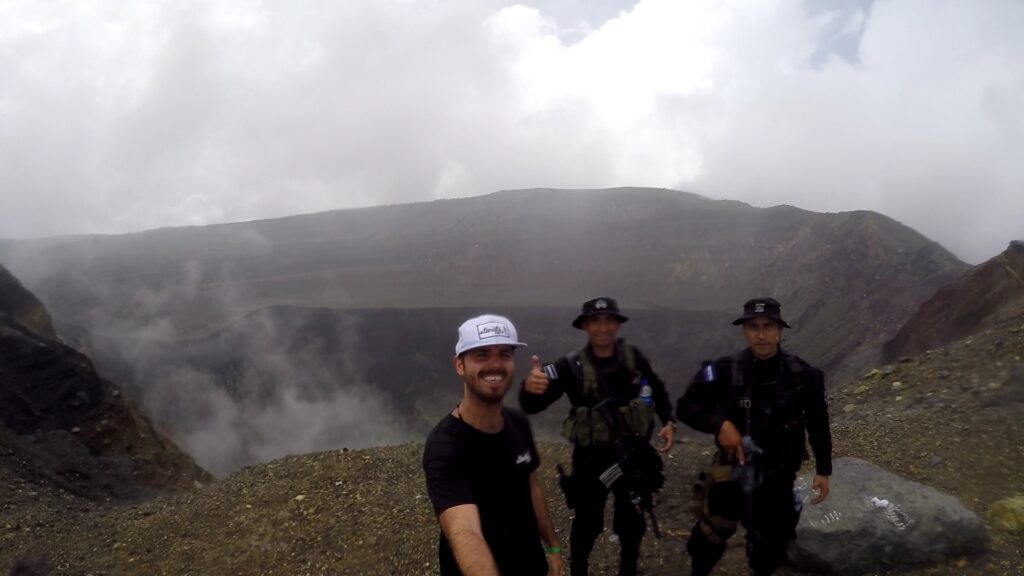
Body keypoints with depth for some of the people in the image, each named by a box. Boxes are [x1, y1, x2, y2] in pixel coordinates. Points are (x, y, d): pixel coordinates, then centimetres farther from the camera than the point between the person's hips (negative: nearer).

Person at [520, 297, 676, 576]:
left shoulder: (633, 357, -8)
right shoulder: (571, 365, -17)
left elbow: (658, 390, 11)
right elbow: (532, 406, -26)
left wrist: (668, 421, -2)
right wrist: (530, 387, -48)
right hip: (592, 459, -3)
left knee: (632, 522, 18)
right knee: (587, 525, 5)